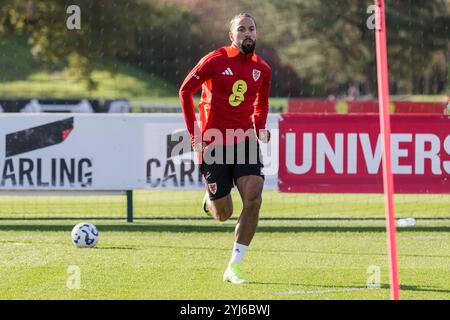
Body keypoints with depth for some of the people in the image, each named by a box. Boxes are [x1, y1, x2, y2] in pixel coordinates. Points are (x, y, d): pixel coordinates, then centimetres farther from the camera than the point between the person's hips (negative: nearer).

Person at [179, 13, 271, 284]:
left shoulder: (262, 69, 4)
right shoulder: (215, 60, -9)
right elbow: (186, 90, -2)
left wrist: (260, 128, 6)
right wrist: (194, 133, -6)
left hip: (245, 141, 3)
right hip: (213, 143, -3)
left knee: (254, 201, -17)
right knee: (224, 215, 2)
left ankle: (234, 267, -8)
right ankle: (210, 200, 42)